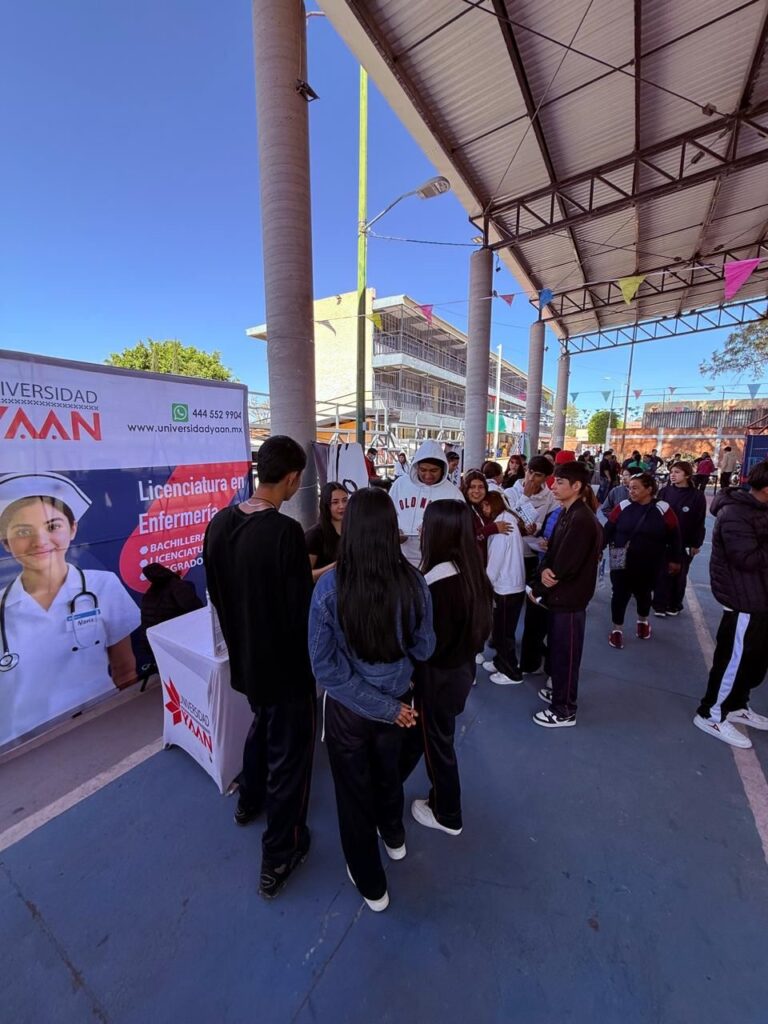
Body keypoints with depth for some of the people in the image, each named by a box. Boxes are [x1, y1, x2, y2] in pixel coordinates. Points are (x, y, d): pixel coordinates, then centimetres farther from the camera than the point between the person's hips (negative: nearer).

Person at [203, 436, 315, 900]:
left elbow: (217, 591, 4)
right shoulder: (286, 531, -28)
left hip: (243, 654, 7)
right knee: (290, 752, 14)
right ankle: (278, 860, 34)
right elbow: (301, 611, -25)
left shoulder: (219, 524, -6)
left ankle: (250, 800, 57)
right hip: (285, 661, -7)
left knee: (263, 722, 32)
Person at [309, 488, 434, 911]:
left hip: (348, 709, -2)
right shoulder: (413, 582, -20)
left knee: (355, 789, 26)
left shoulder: (329, 587, -26)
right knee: (388, 771, 34)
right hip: (398, 698, 3)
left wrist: (386, 709, -14)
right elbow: (424, 649, -6)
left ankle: (371, 885, 51)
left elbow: (325, 668, -21)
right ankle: (394, 838, 64)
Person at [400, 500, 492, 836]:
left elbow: (427, 643, -23)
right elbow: (479, 626, 4)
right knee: (417, 732, 27)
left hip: (438, 676, -8)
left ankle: (447, 815, 42)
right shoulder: (472, 572, -6)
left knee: (437, 742, 18)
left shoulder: (436, 582, -30)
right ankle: (390, 783, 51)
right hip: (463, 668, 8)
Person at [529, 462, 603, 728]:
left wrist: (538, 589, -10)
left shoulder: (582, 519, -22)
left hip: (569, 598, -9)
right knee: (556, 649, 23)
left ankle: (564, 710, 23)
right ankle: (559, 690, 42)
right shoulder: (566, 514, 8)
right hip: (558, 595, 9)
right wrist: (545, 571, -12)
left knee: (565, 654, 6)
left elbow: (566, 566, -23)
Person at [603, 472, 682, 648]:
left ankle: (643, 622, 45)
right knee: (620, 594, 3)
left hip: (649, 566, 1)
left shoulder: (662, 509, -6)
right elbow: (608, 530, -1)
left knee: (643, 594, 17)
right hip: (621, 563, 0)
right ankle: (617, 629, 19)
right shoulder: (623, 506, -6)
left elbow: (674, 536, 1)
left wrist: (674, 559, 4)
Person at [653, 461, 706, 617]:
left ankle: (674, 606, 27)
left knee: (679, 575, 12)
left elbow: (700, 522, -3)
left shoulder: (697, 496, -6)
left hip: (684, 544, -1)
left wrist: (696, 544, -4)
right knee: (661, 574, 3)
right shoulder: (664, 492, -2)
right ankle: (659, 605, 14)